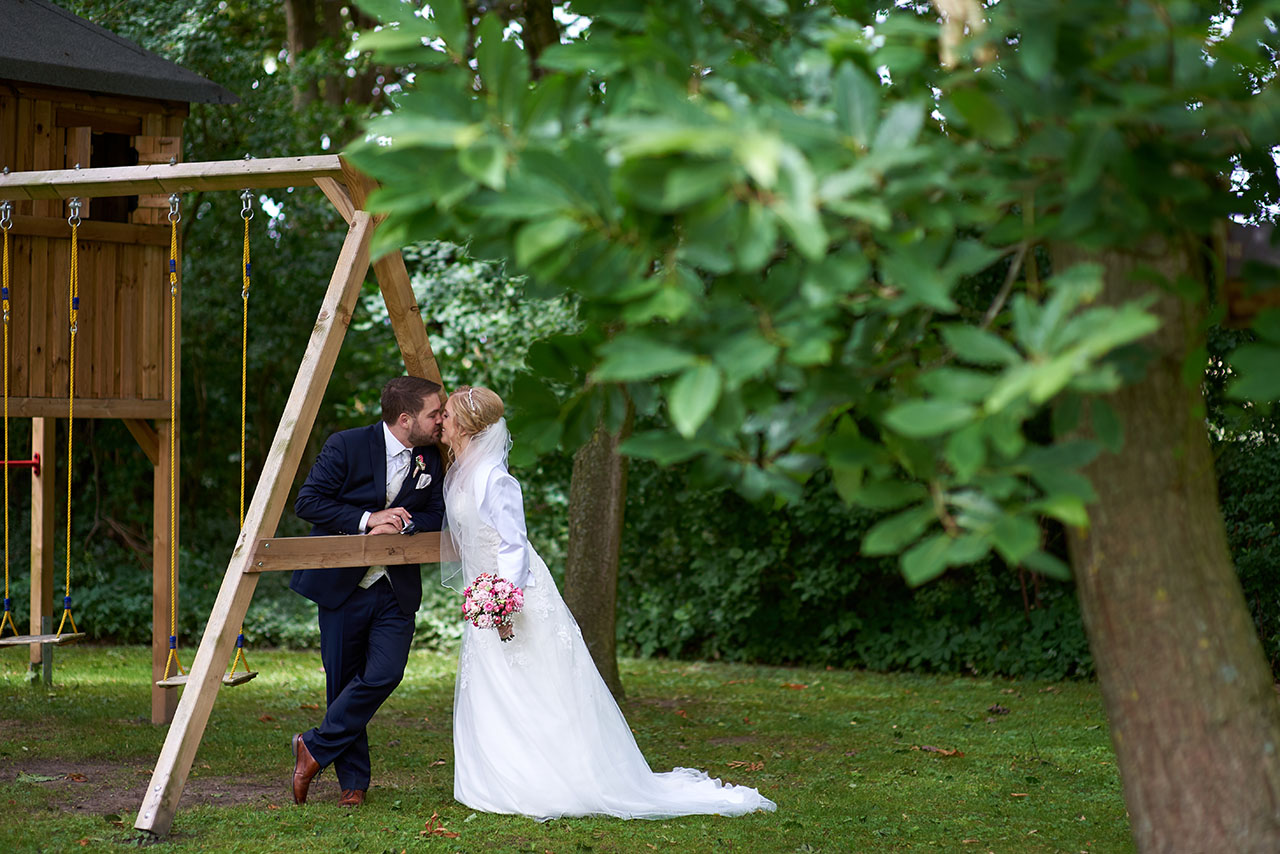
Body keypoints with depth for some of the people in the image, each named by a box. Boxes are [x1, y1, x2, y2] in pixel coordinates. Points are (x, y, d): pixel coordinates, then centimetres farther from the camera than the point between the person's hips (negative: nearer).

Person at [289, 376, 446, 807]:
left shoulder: (431, 459, 2)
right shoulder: (346, 446, -12)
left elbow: (434, 516, 4)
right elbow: (308, 502, -14)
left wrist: (399, 525, -18)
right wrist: (368, 519, -24)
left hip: (397, 590, 3)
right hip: (342, 585, -3)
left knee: (385, 673, -15)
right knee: (343, 681, 2)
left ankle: (317, 747, 3)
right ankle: (353, 781, 18)